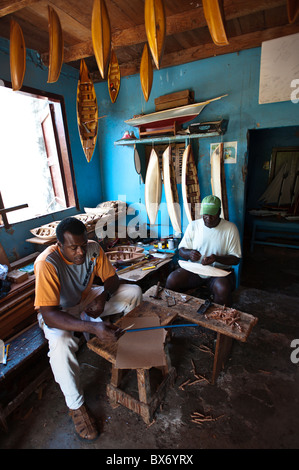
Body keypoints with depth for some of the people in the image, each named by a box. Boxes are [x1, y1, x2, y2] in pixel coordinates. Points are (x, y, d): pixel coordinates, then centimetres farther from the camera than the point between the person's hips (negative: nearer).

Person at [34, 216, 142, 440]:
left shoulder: (93, 248, -19)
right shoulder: (47, 263, -33)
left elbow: (112, 277, -7)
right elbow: (49, 315, -38)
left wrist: (103, 296, -29)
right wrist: (93, 326, -51)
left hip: (87, 300, 4)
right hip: (58, 311, -4)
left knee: (134, 292, -10)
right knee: (61, 343, -36)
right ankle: (76, 405, -11)